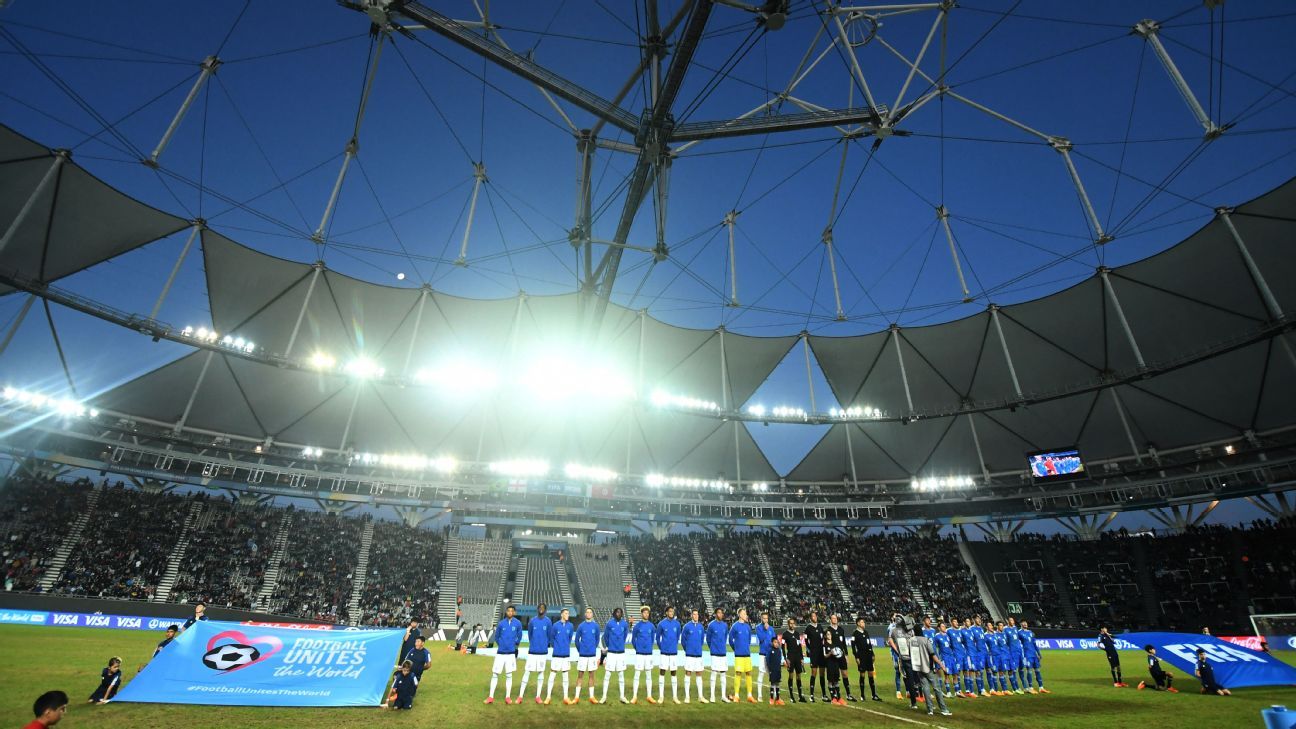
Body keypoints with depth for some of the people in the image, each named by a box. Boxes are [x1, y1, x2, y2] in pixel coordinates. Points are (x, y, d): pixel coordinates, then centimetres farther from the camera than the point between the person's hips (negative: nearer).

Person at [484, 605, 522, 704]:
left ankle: (507, 697, 14)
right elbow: (497, 636, 10)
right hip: (500, 652, 1)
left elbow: (519, 636, 8)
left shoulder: (518, 623, -6)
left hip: (511, 653, -1)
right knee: (495, 674, 2)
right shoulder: (501, 623, -5)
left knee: (509, 675, 6)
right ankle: (491, 697, 11)